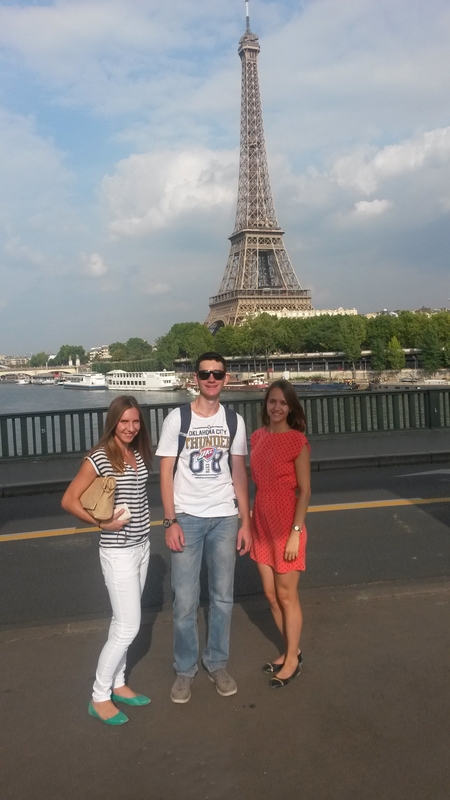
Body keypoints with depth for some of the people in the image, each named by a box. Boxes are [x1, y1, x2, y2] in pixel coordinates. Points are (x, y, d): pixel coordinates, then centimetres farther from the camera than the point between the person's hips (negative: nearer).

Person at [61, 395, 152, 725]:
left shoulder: (139, 454, 4)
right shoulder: (98, 458, -16)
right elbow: (69, 500, -15)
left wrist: (142, 526, 6)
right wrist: (103, 523, -20)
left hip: (142, 546, 7)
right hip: (118, 552, -7)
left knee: (124, 621, 17)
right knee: (128, 627, -1)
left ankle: (117, 683, 32)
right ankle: (99, 697, 16)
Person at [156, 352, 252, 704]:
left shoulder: (234, 421, 4)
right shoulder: (177, 419, -3)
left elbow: (239, 473, 7)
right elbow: (166, 472, -3)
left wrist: (246, 522, 3)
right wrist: (170, 522, -10)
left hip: (225, 517, 2)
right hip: (187, 517, -2)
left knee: (223, 596, 10)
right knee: (185, 599, 2)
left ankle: (217, 663, 27)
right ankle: (185, 669, 19)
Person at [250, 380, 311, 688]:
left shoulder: (297, 440, -13)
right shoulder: (258, 437, 5)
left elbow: (305, 490, -12)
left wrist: (295, 532, -15)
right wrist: (251, 523, 11)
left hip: (286, 525, -6)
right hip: (262, 524, 6)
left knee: (287, 595, 6)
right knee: (271, 594, 15)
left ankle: (292, 659, 24)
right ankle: (291, 651, 34)